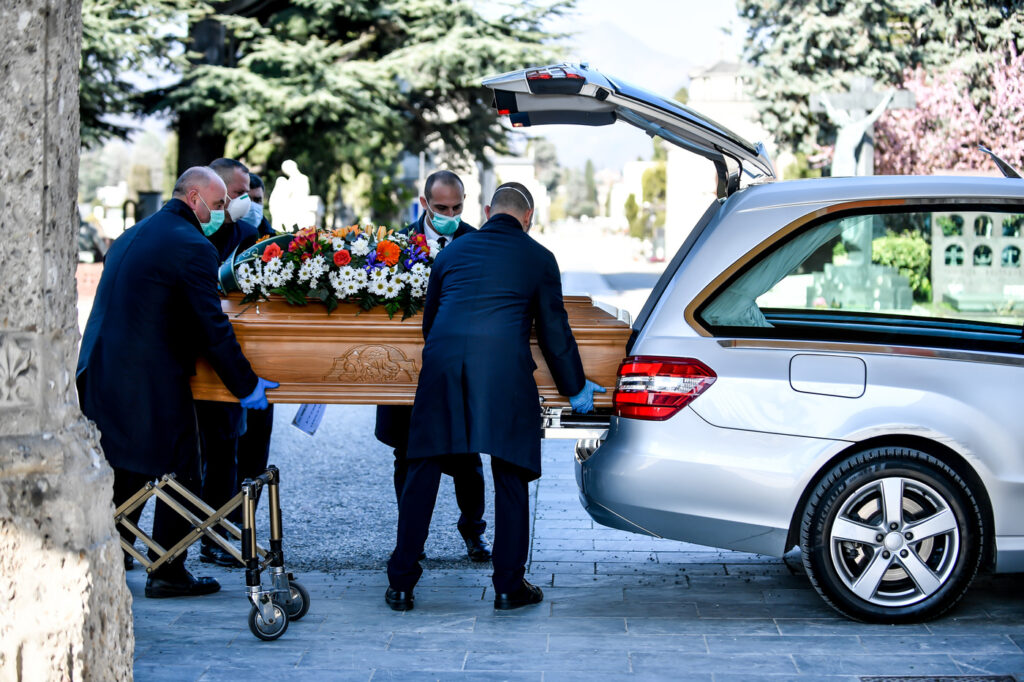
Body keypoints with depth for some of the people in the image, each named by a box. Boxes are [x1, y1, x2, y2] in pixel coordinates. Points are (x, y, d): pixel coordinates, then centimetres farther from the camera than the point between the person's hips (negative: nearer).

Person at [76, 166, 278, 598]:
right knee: (179, 475, 4)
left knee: (123, 471, 19)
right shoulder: (192, 246, -13)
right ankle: (167, 574, 9)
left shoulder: (130, 237, 16)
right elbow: (213, 327, -16)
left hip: (102, 376, 8)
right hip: (154, 382, -8)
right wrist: (246, 385, -8)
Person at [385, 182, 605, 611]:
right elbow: (554, 332, 15)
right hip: (505, 370, -2)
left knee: (422, 474, 9)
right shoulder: (538, 258, 13)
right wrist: (576, 389, 27)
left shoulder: (455, 250, 22)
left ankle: (401, 584, 12)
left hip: (441, 366, 3)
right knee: (510, 477, 9)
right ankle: (509, 585, 12)